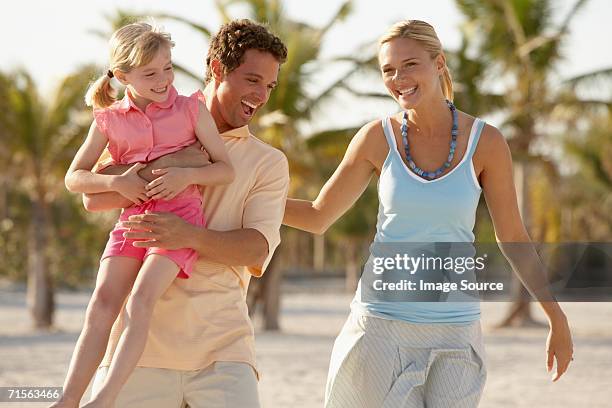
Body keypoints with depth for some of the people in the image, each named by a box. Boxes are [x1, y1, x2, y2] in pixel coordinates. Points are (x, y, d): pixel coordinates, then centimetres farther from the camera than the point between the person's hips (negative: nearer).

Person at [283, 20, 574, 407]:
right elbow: (318, 216, 6)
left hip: (455, 329, 0)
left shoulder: (486, 141, -5)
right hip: (382, 323, 0)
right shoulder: (378, 137, -3)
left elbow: (514, 238, 4)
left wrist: (558, 319, 5)